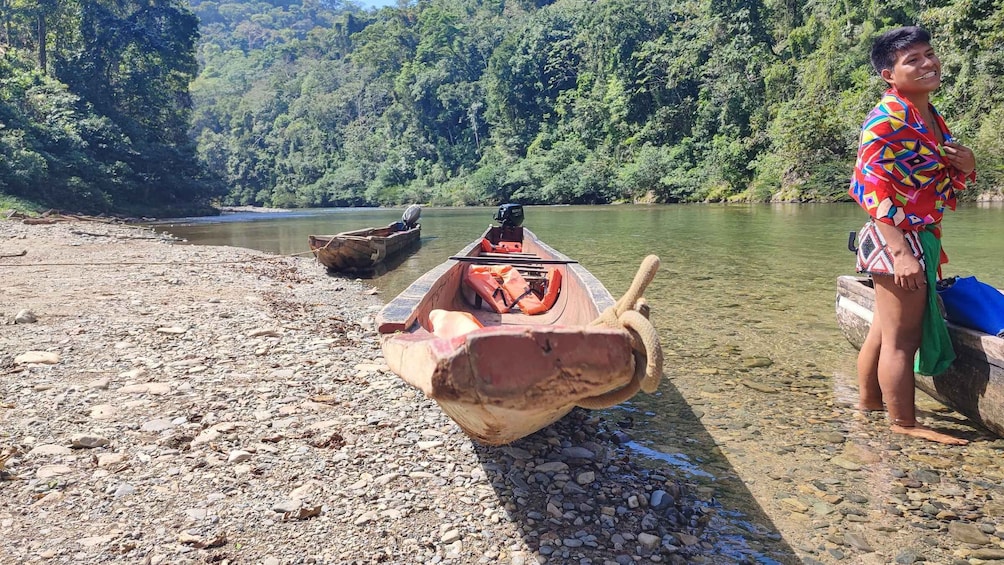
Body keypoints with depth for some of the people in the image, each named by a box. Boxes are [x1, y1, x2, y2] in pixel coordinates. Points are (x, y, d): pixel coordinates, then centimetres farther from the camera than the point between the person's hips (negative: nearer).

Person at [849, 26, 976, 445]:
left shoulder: (931, 117, 14)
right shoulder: (887, 118, -15)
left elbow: (945, 180, 25)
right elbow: (868, 185, -22)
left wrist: (965, 165, 0)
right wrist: (900, 250, -27)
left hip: (922, 238, 10)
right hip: (896, 239, -9)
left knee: (886, 330, 19)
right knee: (901, 337, -2)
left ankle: (870, 399, 33)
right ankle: (904, 423, 8)